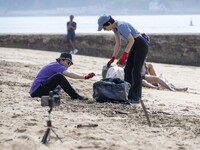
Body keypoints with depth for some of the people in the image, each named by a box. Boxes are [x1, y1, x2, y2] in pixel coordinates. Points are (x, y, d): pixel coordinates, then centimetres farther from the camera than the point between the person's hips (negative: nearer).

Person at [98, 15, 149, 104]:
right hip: (134, 47, 10)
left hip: (141, 46, -10)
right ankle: (128, 95, 10)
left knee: (136, 71, -9)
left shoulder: (121, 26, -23)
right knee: (127, 70, 6)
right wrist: (112, 59, 6)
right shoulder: (115, 28, 5)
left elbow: (131, 40, -27)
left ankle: (136, 98, -7)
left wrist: (123, 56, -28)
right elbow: (118, 44, 11)